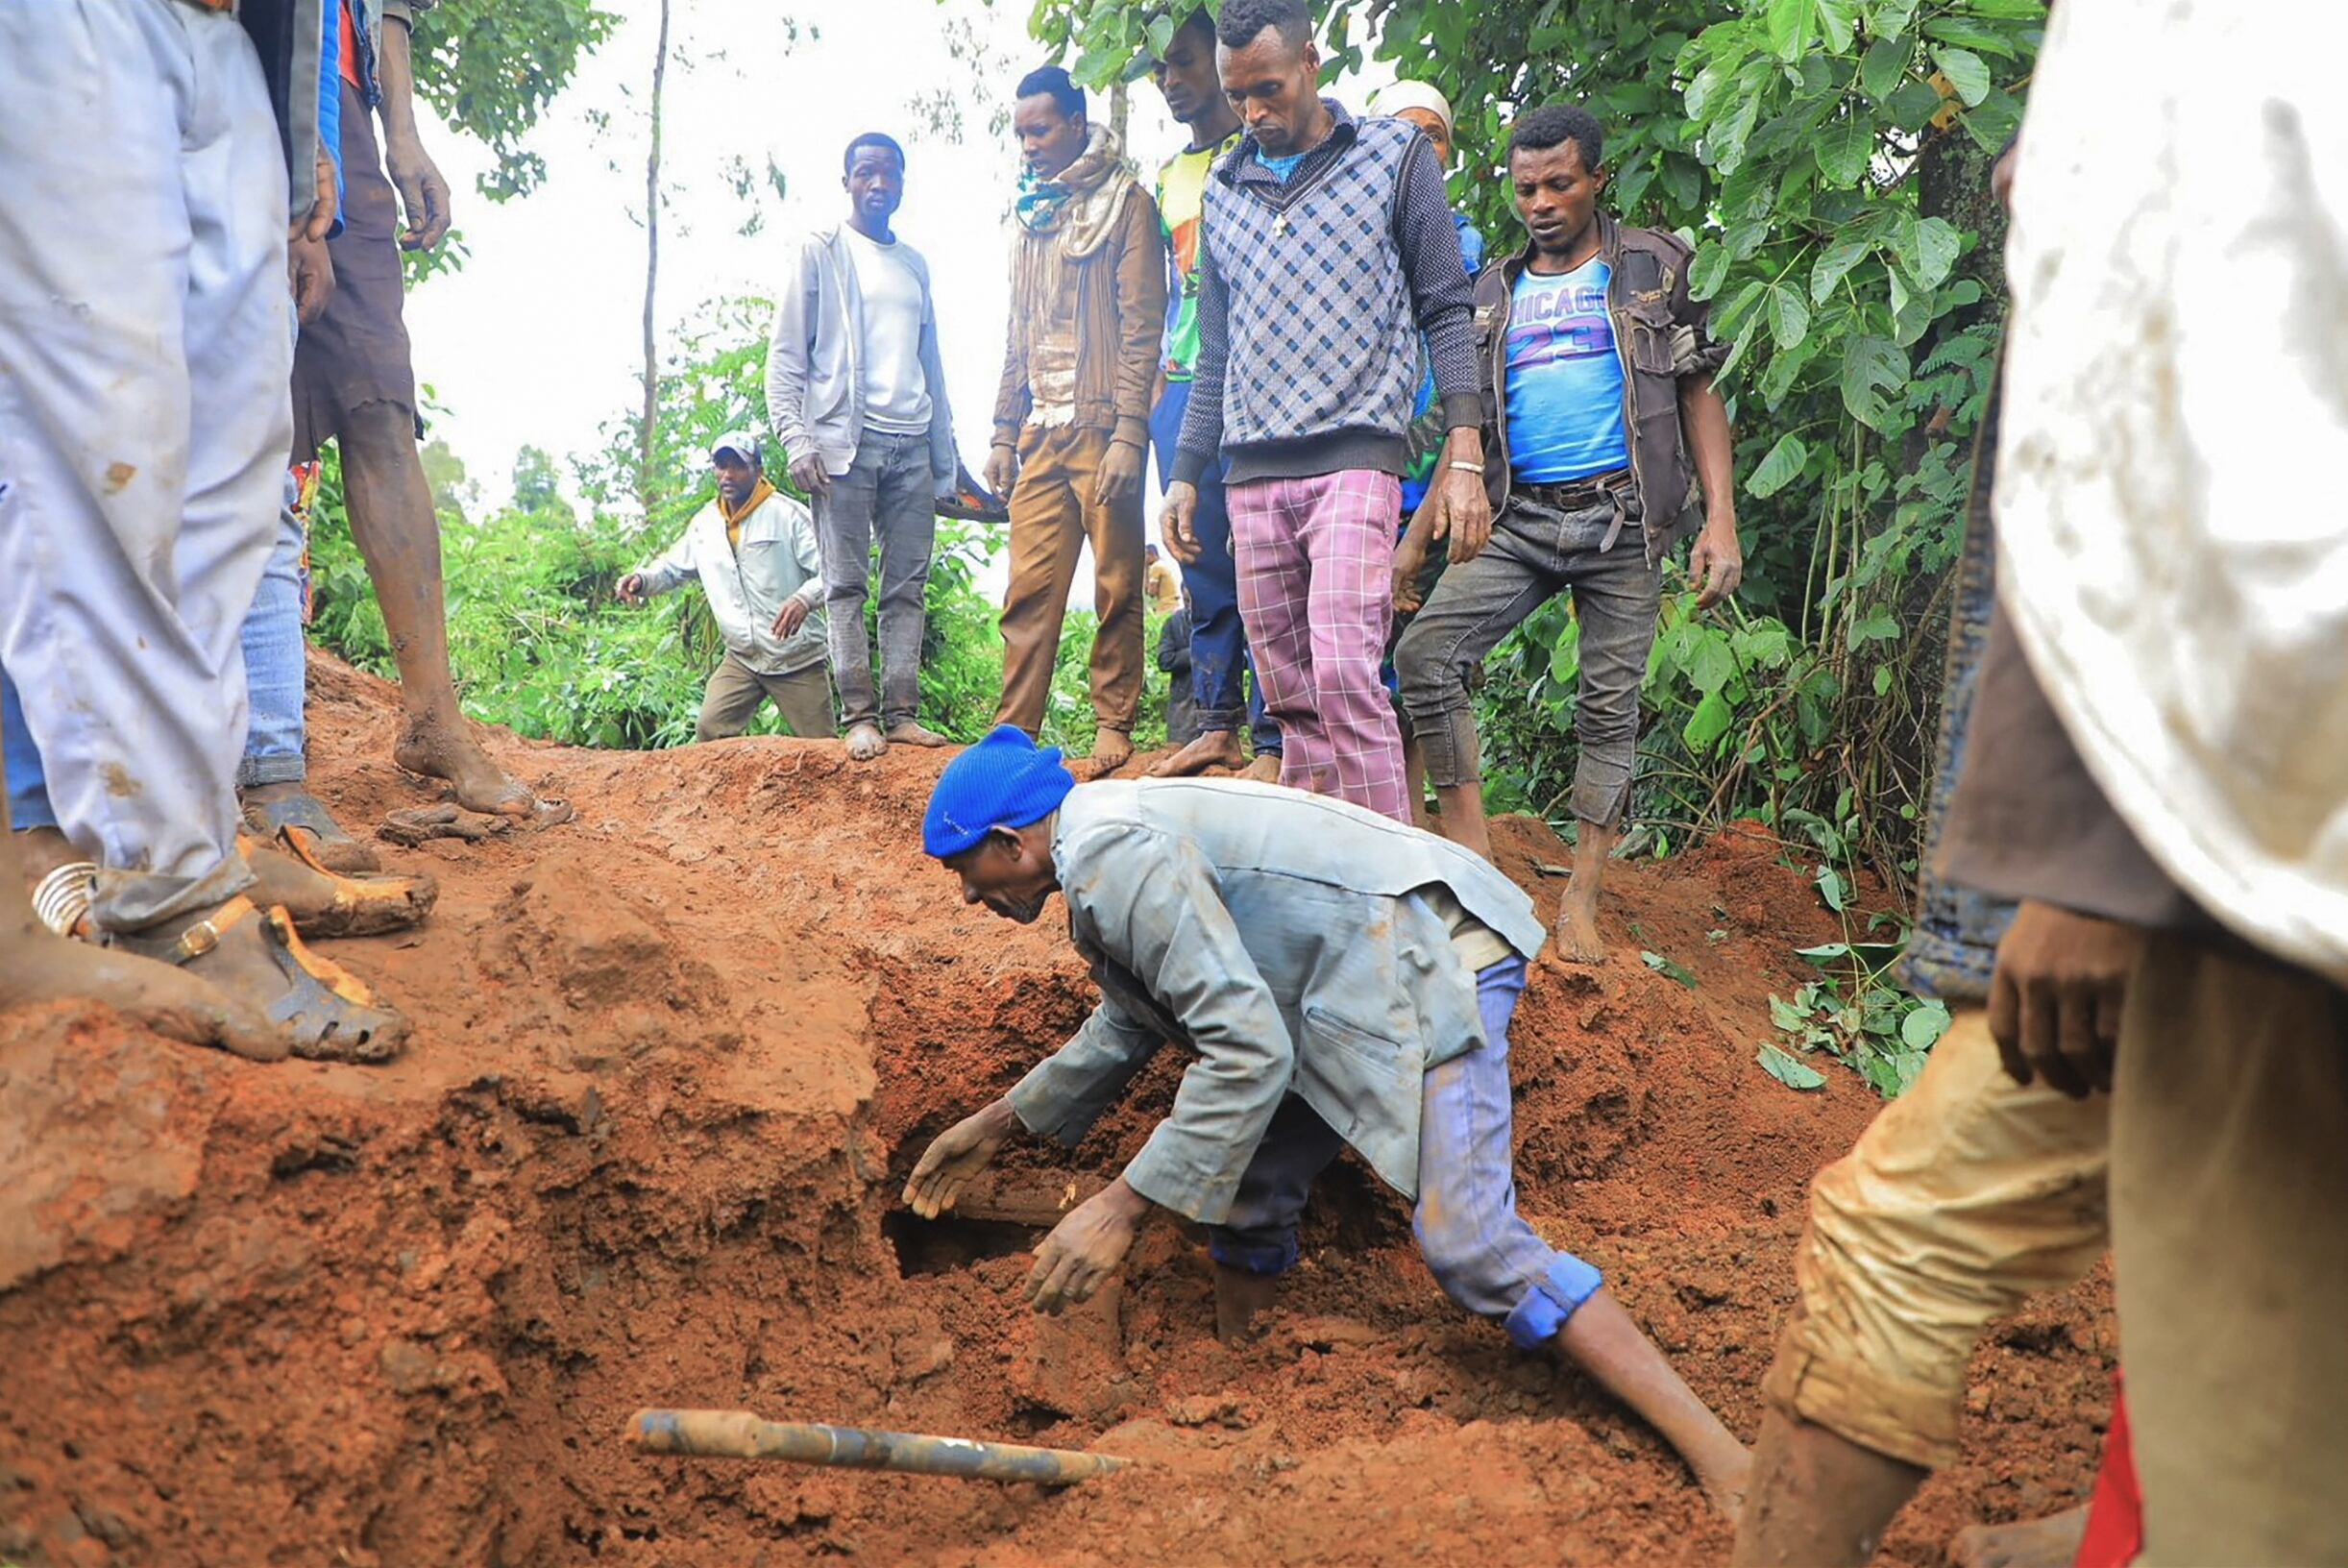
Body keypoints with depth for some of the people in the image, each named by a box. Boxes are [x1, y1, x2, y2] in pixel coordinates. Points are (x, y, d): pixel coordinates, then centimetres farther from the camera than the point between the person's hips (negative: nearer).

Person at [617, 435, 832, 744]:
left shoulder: (788, 514, -10)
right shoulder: (704, 523, 6)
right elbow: (672, 568, 18)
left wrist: (805, 599, -34)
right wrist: (642, 580, -5)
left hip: (798, 659, -5)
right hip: (742, 659, 5)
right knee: (709, 732, -9)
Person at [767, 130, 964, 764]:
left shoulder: (915, 265, 21)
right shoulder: (821, 251, 6)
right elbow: (785, 357, 0)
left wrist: (945, 453, 16)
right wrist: (796, 440, -11)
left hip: (911, 444, 5)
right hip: (845, 439, -4)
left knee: (909, 586, 0)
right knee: (848, 583, -5)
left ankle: (902, 711, 2)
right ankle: (858, 713, -5)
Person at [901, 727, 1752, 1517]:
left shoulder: (1115, 856, -20)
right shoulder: (1106, 842, 13)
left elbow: (1248, 1051, -26)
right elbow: (1131, 1024, 29)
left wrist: (1119, 1208, -22)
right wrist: (998, 1124, 35)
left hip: (1427, 958, -11)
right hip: (1355, 981, 11)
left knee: (1469, 1242, -17)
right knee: (1245, 1187, 13)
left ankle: (1726, 1467, -14)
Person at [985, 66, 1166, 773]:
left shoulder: (1126, 203, 0)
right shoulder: (1032, 217, 20)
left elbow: (1140, 329, -7)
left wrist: (1128, 432, -15)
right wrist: (1004, 434, 15)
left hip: (1103, 428, -6)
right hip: (1041, 432, 6)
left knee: (1116, 587, -1)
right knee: (1029, 588, 1)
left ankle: (1113, 725, 6)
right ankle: (1014, 729, 2)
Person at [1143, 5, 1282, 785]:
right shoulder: (1169, 177, 22)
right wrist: (1158, 375, 15)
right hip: (1182, 385, 6)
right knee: (1203, 565, 6)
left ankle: (1274, 740, -5)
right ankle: (1216, 724, 13)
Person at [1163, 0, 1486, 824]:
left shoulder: (1395, 155, 5)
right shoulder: (1223, 188, 17)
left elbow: (1446, 311, 2)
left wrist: (1465, 457, -7)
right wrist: (1186, 474, 15)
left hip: (1353, 456, -4)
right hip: (1251, 474, 5)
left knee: (1344, 677, -18)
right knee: (1289, 694, 6)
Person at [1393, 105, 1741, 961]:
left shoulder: (1653, 267, 7)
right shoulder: (1493, 294, 15)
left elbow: (1699, 396, 3)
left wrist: (1722, 519, -8)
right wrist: (1418, 535, 8)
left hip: (1622, 516, -3)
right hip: (1518, 519, 3)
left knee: (1610, 706, -1)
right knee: (1424, 653, -16)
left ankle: (1580, 904, 6)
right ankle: (1474, 860, -9)